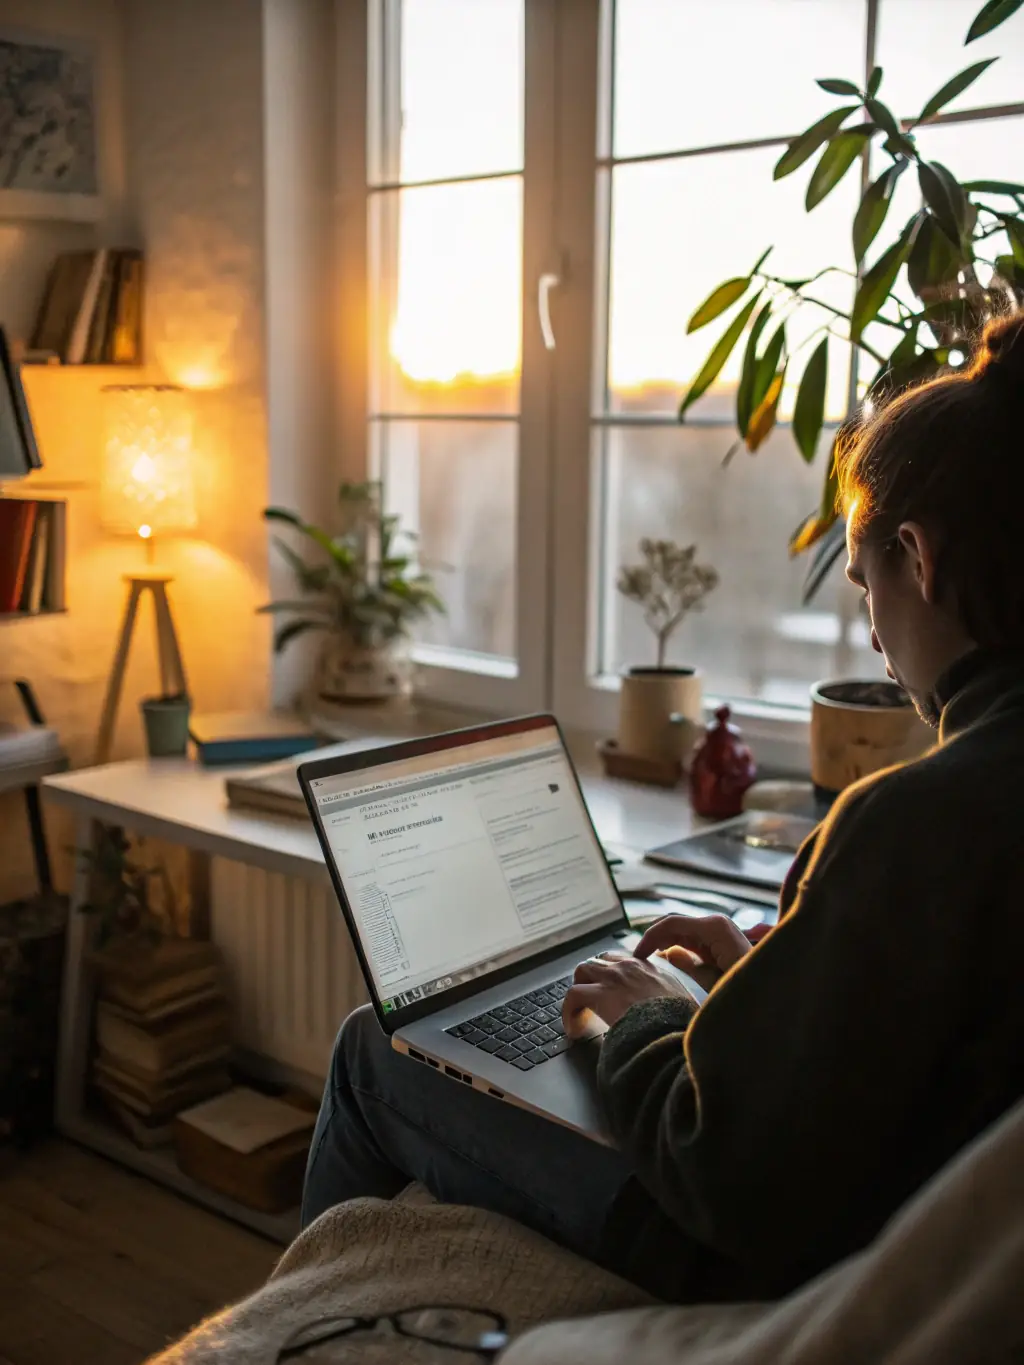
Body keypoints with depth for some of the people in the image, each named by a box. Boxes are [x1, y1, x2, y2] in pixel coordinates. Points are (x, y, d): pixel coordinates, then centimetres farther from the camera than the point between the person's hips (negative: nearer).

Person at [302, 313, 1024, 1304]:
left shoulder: (922, 816, -32)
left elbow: (731, 1183, -27)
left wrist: (646, 1022, -10)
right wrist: (766, 973, 7)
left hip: (760, 1263, -8)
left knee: (371, 1048, 9)